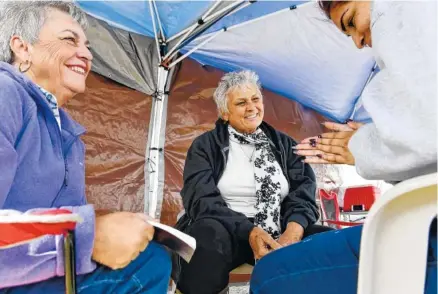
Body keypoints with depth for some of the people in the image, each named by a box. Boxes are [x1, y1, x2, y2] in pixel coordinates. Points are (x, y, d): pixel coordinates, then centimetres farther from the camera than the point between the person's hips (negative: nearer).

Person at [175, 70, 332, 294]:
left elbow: (304, 190, 4)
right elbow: (201, 198, -7)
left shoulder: (283, 144, 15)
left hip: (278, 232, 3)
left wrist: (293, 230, -19)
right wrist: (249, 232, -23)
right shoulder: (206, 146, 6)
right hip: (227, 231, -2)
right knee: (209, 235, -36)